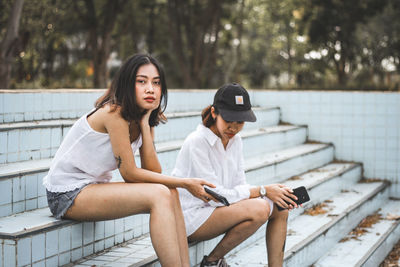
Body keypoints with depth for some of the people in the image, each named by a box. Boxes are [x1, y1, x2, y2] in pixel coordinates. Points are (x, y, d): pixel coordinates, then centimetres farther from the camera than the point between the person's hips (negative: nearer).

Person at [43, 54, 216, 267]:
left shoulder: (143, 119, 6)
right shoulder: (114, 113, -20)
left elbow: (153, 173, -5)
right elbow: (130, 174, -18)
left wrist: (145, 124, -12)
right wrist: (185, 183, -14)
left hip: (94, 186, 8)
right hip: (68, 195, -8)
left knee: (169, 194, -7)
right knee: (160, 195, -22)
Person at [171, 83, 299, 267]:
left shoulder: (235, 141, 5)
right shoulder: (197, 142, -20)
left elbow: (239, 186, 4)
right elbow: (215, 196, -21)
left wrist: (275, 192, -13)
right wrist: (263, 191, -19)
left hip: (217, 209, 8)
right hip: (190, 218, -8)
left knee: (280, 208, -4)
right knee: (259, 209, -26)